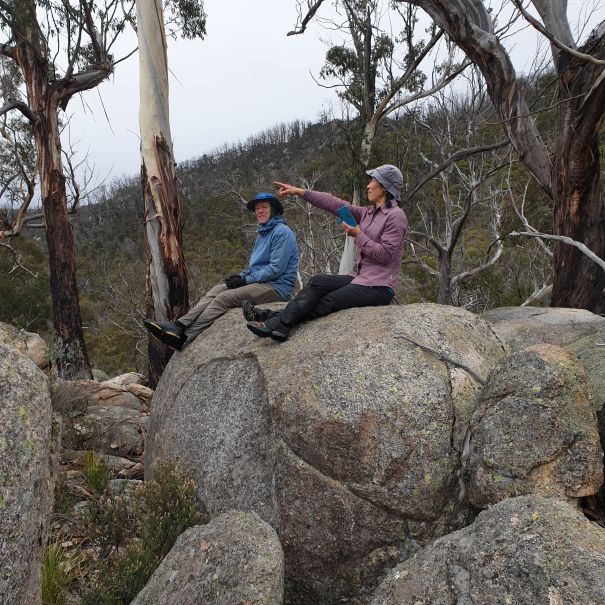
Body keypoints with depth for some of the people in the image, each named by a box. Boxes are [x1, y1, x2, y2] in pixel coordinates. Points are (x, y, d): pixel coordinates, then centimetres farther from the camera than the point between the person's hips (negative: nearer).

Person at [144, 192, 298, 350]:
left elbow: (276, 269, -18)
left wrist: (246, 280, -15)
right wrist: (240, 276, 4)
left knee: (223, 298, -21)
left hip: (276, 287, -9)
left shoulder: (282, 232, -10)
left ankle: (183, 337, -22)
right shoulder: (263, 233, 23)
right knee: (215, 291, -7)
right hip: (260, 282, 9)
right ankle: (178, 325, -18)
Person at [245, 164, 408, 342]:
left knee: (327, 302, -14)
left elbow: (385, 254, -17)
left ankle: (279, 324, -11)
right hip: (360, 277, 7)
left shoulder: (396, 216, -11)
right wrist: (299, 192, 2)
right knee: (318, 282, -9)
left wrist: (358, 235, -14)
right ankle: (275, 319, -16)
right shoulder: (368, 212, 14)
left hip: (379, 287, -7)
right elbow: (336, 205, 7)